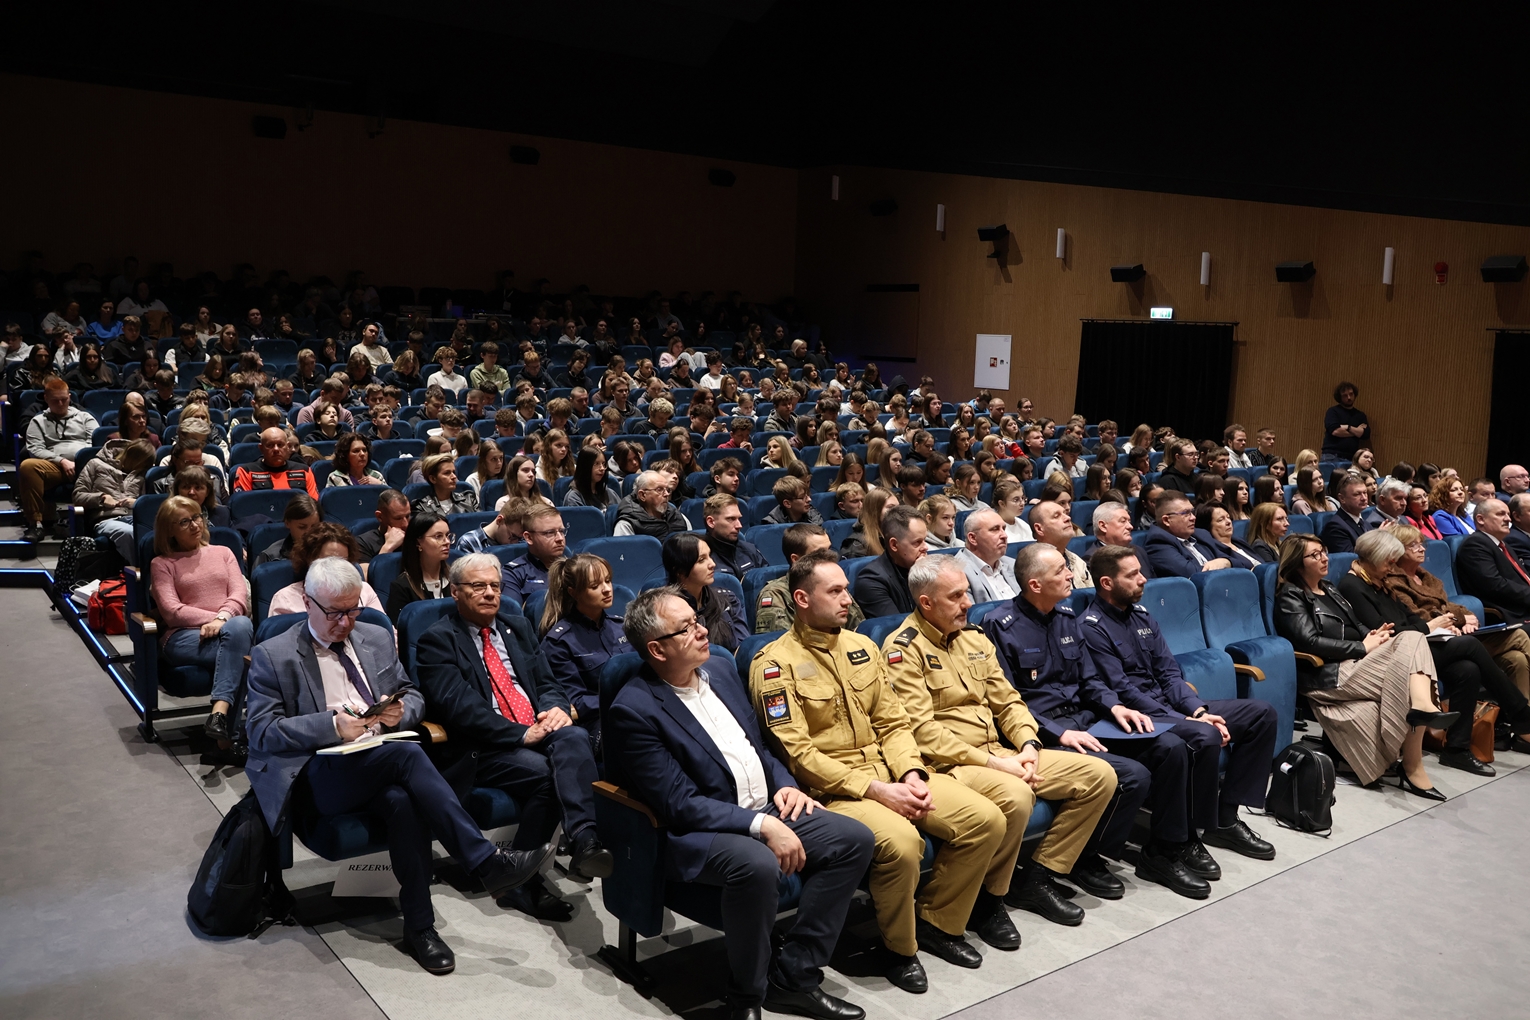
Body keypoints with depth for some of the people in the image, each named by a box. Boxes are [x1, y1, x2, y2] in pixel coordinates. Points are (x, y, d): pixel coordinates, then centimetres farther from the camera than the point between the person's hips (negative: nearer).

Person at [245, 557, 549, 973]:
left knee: (403, 801, -33)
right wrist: (332, 725, -19)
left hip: (382, 761, 4)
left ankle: (419, 927, -23)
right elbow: (262, 732, -5)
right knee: (407, 755, -33)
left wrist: (400, 713, -4)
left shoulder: (377, 638, 18)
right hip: (321, 777, -4)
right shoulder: (272, 656, 4)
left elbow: (414, 697, 22)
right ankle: (487, 864, -32)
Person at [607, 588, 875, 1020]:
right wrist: (762, 826, -25)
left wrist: (786, 785, 1)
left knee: (854, 838, -8)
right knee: (757, 865, -37)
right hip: (701, 832, -8)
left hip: (767, 810, 8)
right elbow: (679, 804, -19)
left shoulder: (721, 669, 10)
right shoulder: (634, 710, -15)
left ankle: (794, 976, 0)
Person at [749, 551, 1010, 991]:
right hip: (831, 787, -7)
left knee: (986, 819, -9)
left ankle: (937, 922, 11)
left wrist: (911, 774, -6)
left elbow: (893, 722, 13)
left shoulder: (862, 646, 12)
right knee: (900, 841, -34)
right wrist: (873, 790, -19)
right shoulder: (776, 663, -9)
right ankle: (900, 947, -5)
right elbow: (797, 753, -15)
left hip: (889, 773, 7)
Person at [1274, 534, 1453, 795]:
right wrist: (1362, 647, -12)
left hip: (1357, 663, 8)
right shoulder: (1290, 597, -1)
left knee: (1412, 639, -18)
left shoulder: (1328, 588, 25)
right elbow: (1310, 641, -14)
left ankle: (1423, 705, -35)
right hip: (1330, 676, -7)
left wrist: (1372, 635, 2)